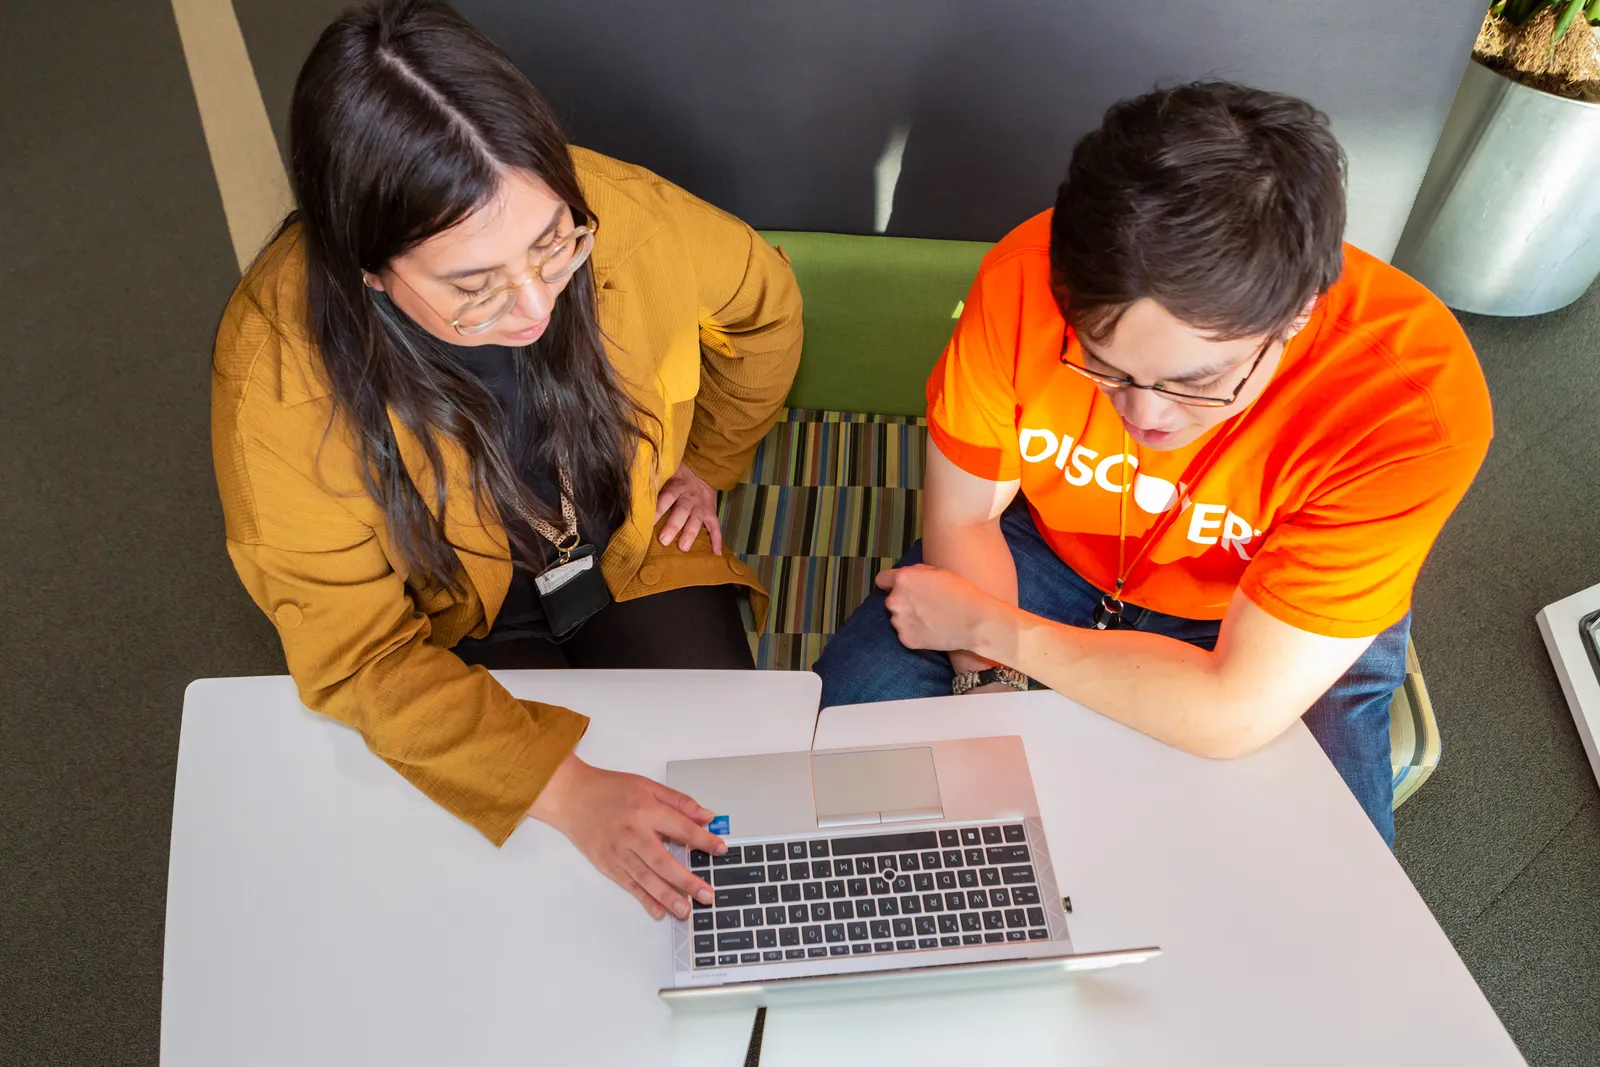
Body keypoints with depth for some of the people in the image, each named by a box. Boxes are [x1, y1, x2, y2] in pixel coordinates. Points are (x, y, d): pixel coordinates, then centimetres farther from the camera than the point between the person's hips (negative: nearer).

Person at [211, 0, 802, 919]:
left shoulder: (622, 214, -27)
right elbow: (355, 652, -24)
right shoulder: (278, 370, -31)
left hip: (633, 554, 2)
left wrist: (708, 464, 6)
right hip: (451, 620, -1)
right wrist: (564, 788, -34)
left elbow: (764, 301, -3)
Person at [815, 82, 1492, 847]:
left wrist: (984, 625, -26)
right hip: (1050, 549, 2)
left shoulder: (1418, 400, -34)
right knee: (840, 722, -13)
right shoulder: (1028, 276, -27)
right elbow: (963, 518, -13)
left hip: (1287, 630, -1)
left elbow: (1237, 713, -31)